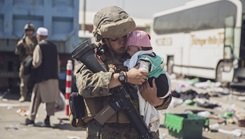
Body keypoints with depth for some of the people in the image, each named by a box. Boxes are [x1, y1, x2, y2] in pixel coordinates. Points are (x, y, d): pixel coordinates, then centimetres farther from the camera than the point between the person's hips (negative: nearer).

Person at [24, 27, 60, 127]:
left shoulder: (39, 46, -8)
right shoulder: (53, 46, 10)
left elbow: (37, 62, -16)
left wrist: (32, 65, 3)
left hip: (42, 76, -5)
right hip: (53, 76, 5)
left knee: (36, 98, 6)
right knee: (51, 98, 7)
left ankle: (31, 118, 13)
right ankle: (48, 118, 4)